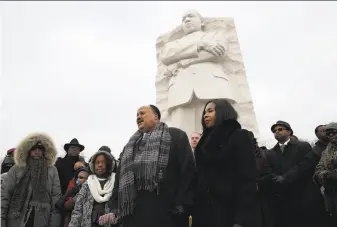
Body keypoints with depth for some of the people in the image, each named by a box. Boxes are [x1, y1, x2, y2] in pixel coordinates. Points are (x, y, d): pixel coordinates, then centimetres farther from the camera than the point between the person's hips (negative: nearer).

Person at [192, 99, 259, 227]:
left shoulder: (239, 137, -3)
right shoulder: (206, 140, 16)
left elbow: (247, 180, -13)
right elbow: (200, 176, 15)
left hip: (228, 212, -6)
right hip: (203, 210, 6)